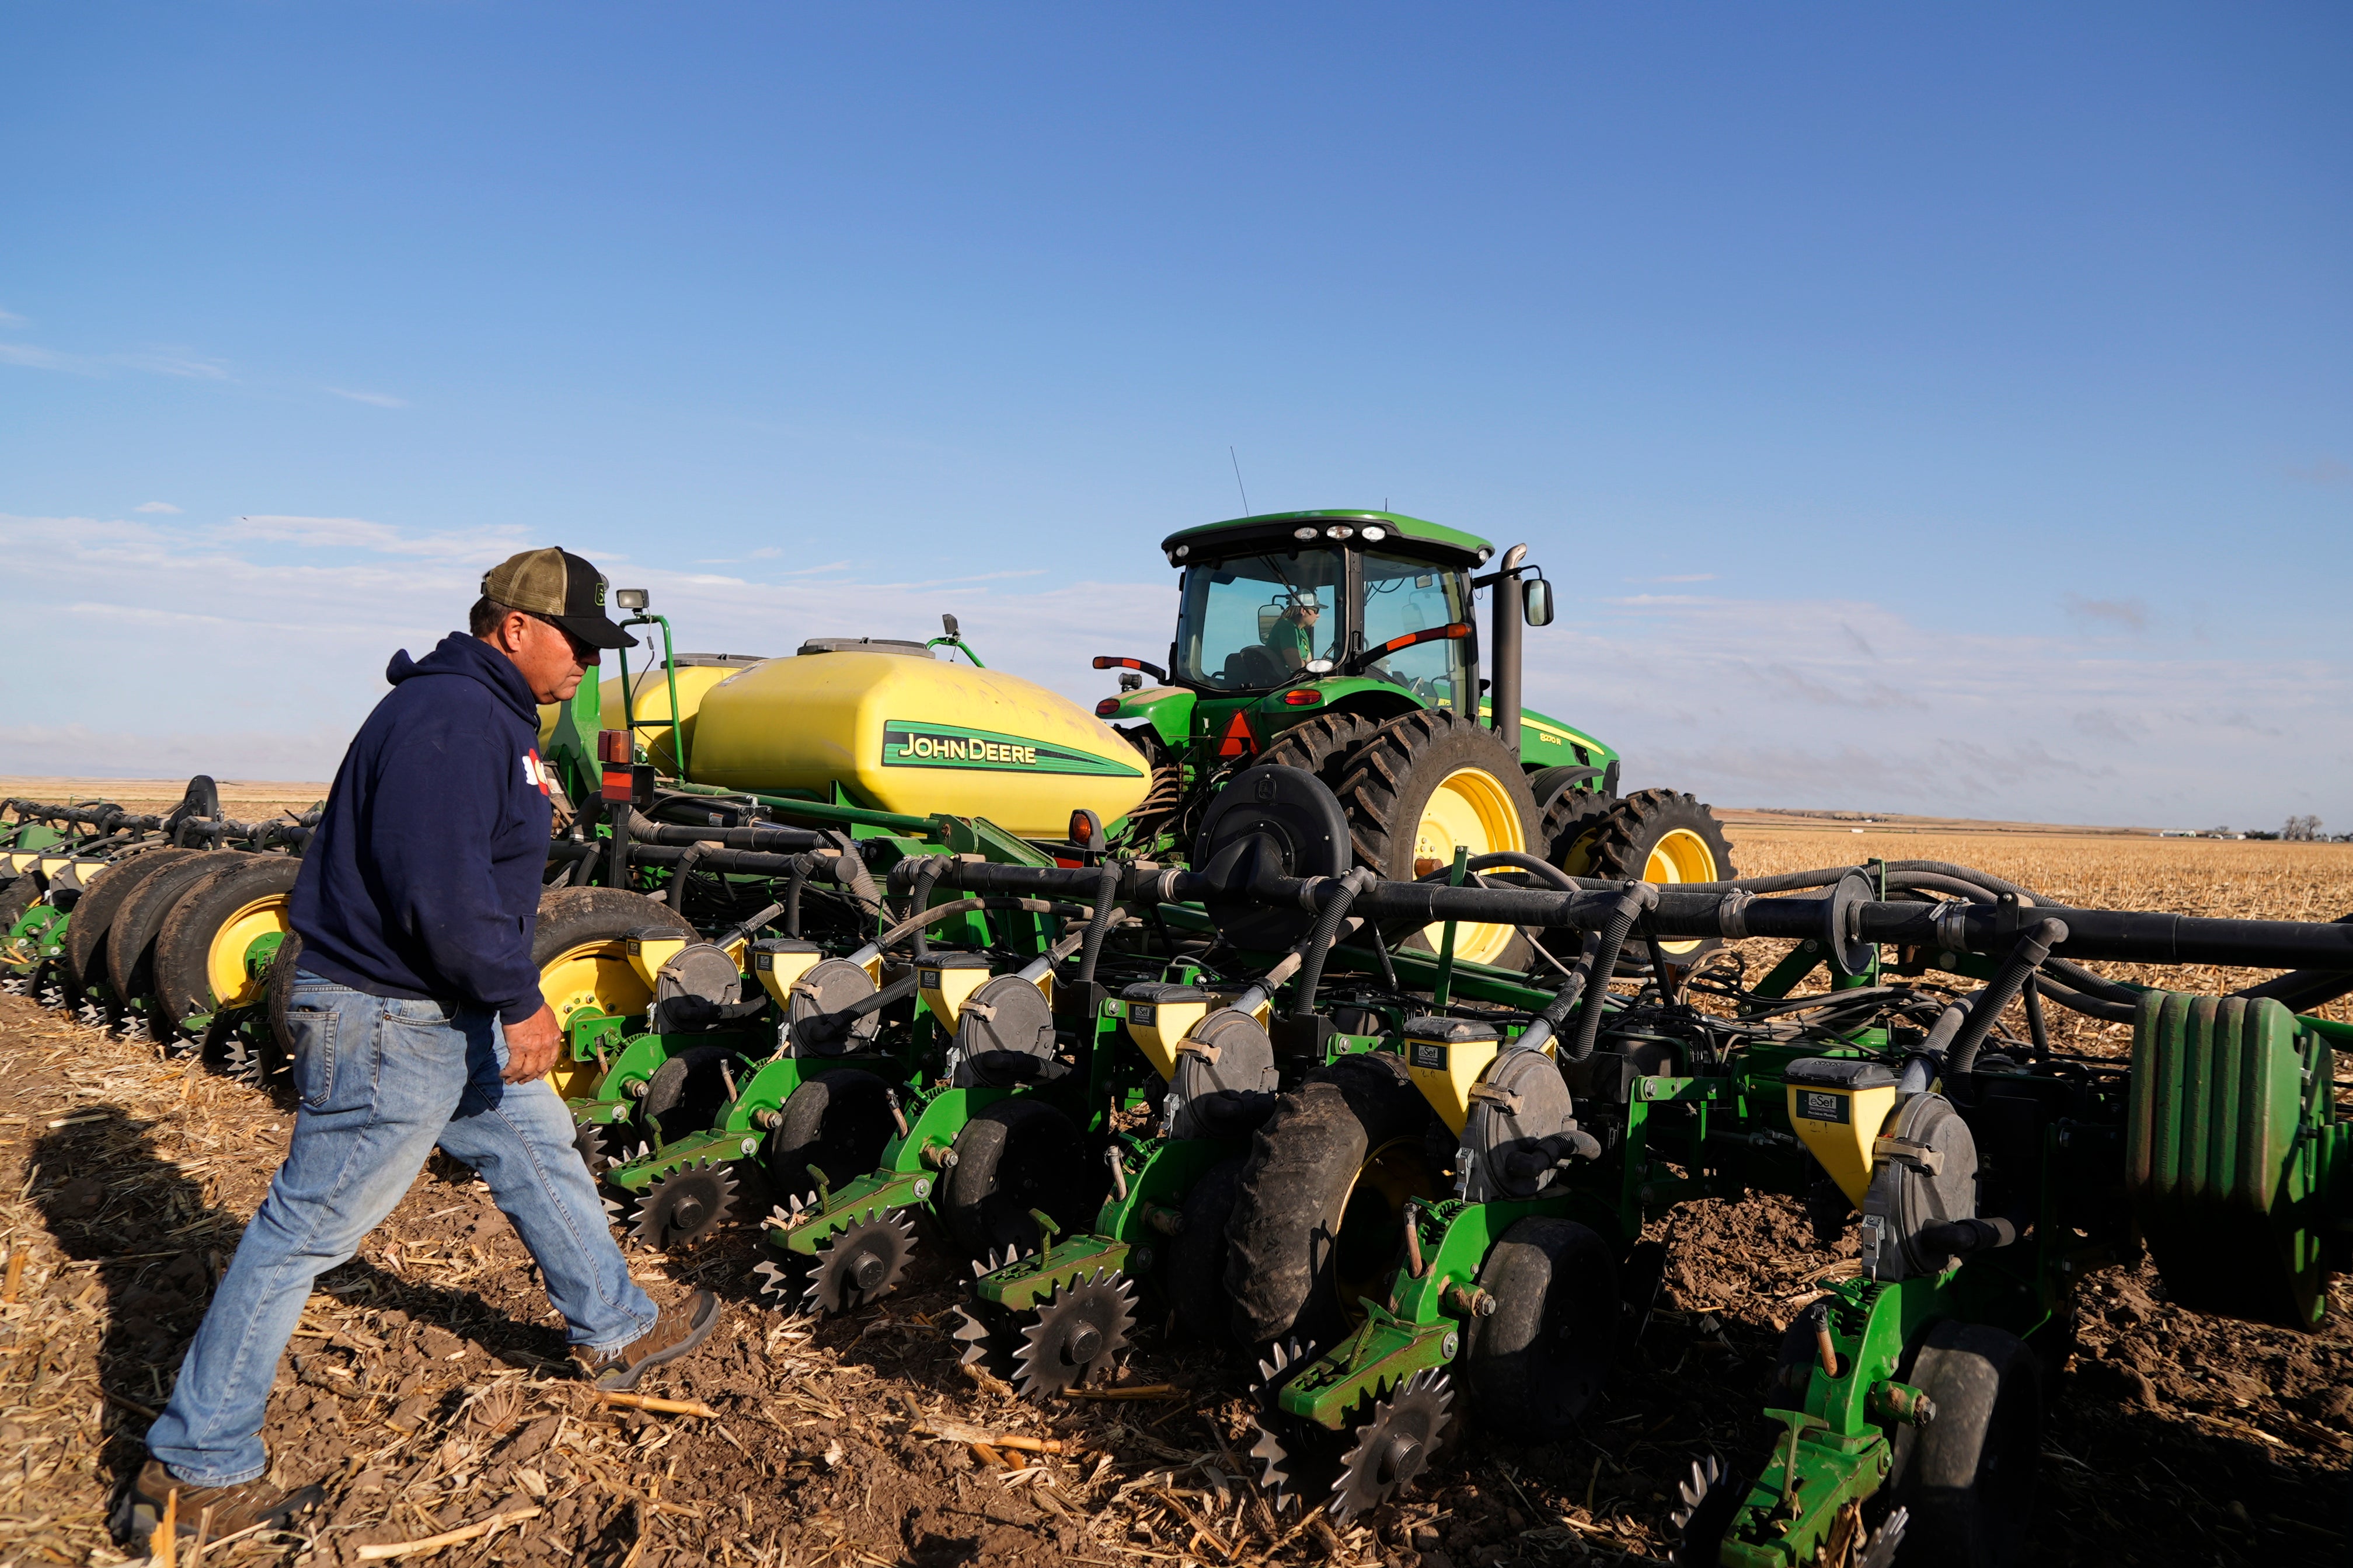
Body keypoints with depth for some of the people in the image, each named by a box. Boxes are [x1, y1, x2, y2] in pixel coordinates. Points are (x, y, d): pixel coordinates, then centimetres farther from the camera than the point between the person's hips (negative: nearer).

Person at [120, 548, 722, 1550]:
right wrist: (518, 999, -22)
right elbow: (440, 885, -30)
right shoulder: (449, 717, -22)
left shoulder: (490, 717, 13)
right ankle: (193, 1470, 15)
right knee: (306, 1230, 0)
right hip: (388, 1022, -11)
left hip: (451, 1015, 11)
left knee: (541, 1154, 20)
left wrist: (506, 997, 20)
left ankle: (614, 1334, 37)